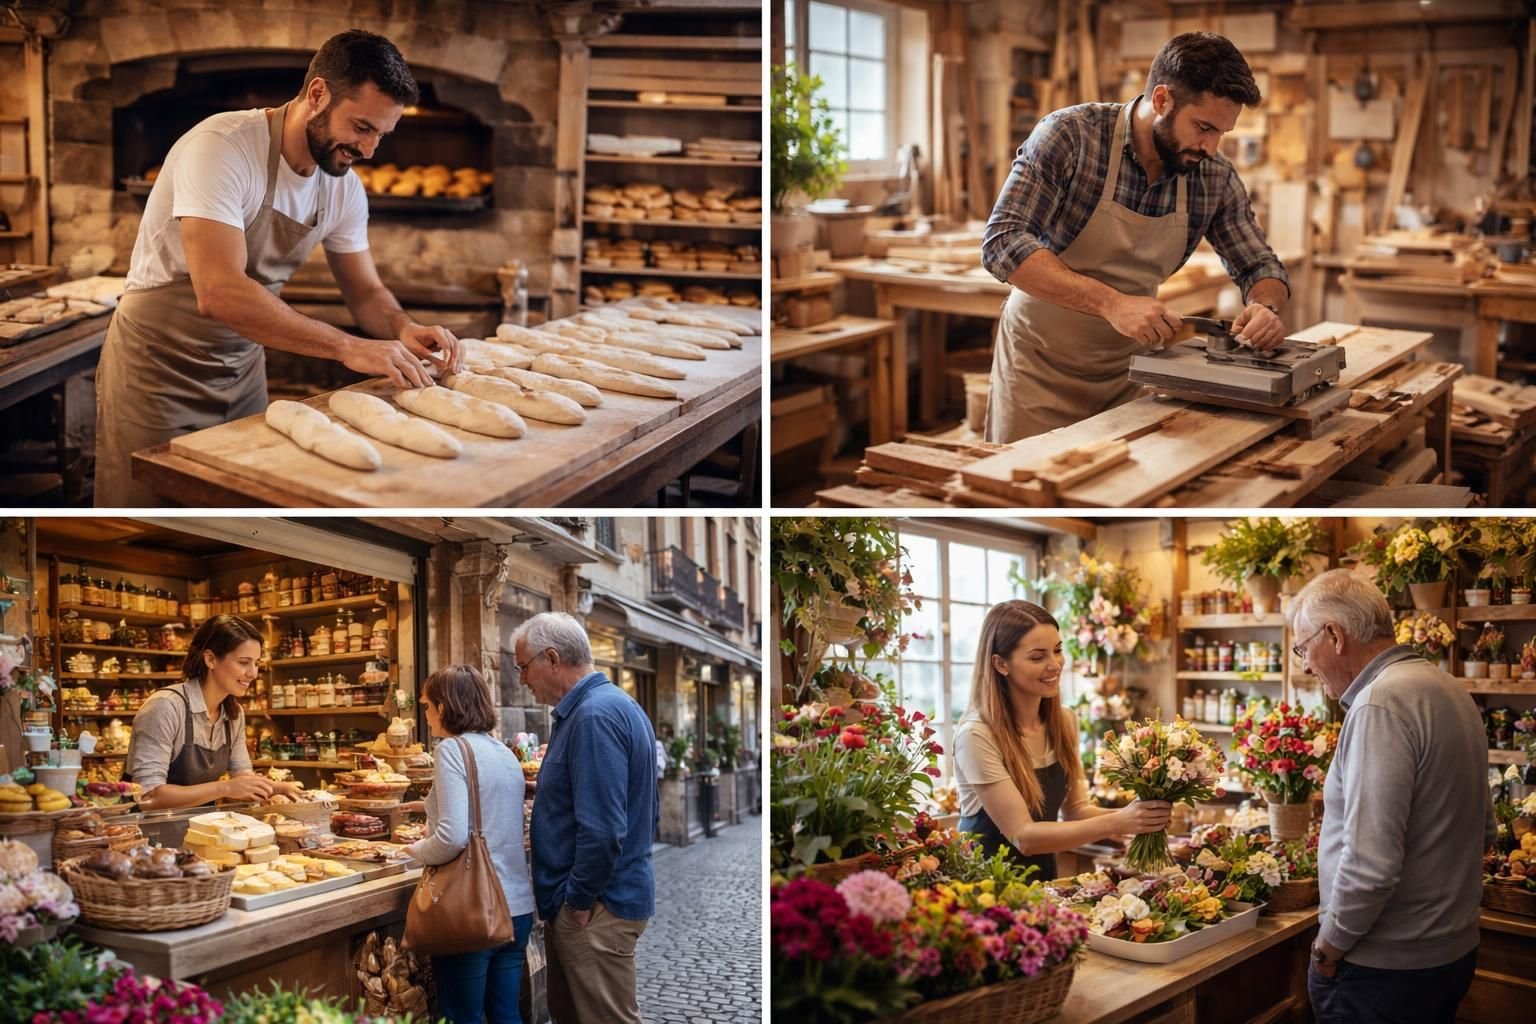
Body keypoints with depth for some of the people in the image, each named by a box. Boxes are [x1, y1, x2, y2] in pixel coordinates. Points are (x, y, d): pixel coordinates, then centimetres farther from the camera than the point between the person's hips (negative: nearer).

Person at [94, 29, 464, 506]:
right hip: (159, 371, -6)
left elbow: (366, 292, 7)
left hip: (243, 369, 6)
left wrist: (403, 328, -17)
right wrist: (348, 348, -36)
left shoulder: (344, 188, -4)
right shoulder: (222, 147, -25)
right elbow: (219, 292, -35)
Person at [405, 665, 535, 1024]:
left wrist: (418, 850, -2)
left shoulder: (452, 749, -12)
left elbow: (453, 837, -21)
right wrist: (433, 832, 22)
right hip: (517, 906, 7)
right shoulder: (505, 753, 11)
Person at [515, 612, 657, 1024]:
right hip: (605, 895, 10)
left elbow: (602, 830, -27)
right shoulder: (615, 705, 11)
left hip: (597, 908, -10)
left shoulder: (594, 717, -21)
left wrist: (579, 900, -15)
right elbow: (645, 811, 18)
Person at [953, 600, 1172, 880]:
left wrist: (1131, 814, -11)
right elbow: (1023, 836, -20)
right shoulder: (978, 734, -19)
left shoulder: (1065, 721, 2)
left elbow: (1075, 810, 7)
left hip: (1043, 880, 6)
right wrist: (1116, 823, -25)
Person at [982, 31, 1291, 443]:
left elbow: (1260, 266, 5)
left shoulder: (1215, 179, -6)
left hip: (1128, 373, 4)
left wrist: (1266, 306, -20)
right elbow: (1002, 242, -27)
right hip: (1041, 365, -4)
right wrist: (1111, 302, -36)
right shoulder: (1070, 136, -19)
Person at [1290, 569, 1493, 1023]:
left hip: (1384, 969, -9)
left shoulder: (1381, 706, -22)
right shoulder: (1449, 690, 8)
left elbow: (1370, 864, -28)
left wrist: (1328, 946, -15)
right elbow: (1483, 829, 17)